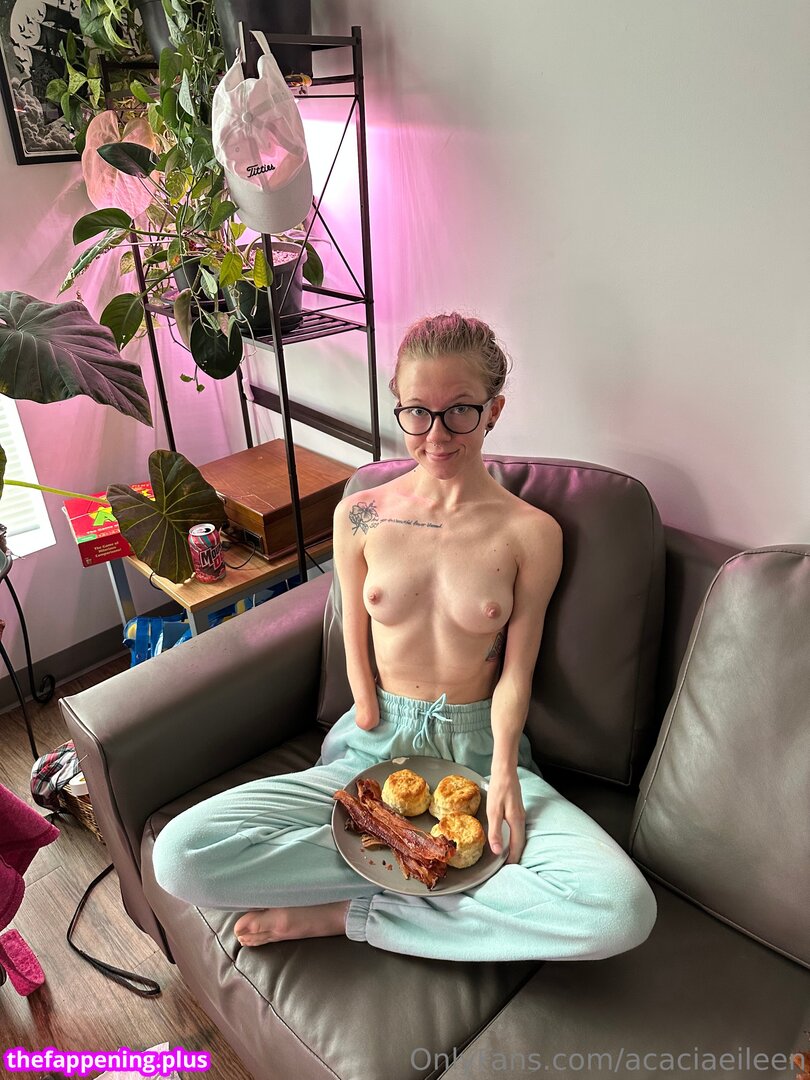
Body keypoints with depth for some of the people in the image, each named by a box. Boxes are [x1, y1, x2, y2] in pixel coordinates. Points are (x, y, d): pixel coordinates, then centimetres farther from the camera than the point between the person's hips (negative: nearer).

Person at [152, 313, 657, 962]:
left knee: (624, 910, -27)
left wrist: (501, 773, -20)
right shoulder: (360, 516, -3)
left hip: (481, 750, 0)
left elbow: (515, 673, -6)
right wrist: (375, 734, -10)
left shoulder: (532, 533, -7)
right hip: (376, 742, 1)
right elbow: (357, 646, 2)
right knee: (179, 856, -18)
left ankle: (346, 914, -12)